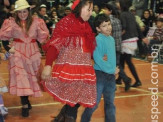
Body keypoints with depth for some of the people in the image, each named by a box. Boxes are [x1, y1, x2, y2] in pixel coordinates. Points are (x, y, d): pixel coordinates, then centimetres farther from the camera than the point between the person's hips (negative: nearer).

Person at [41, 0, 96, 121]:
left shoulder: (86, 26, 15)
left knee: (76, 101, 8)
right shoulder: (66, 22, -7)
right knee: (72, 102, -4)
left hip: (83, 71, 7)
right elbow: (54, 44, -16)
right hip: (69, 71, -7)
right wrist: (48, 65, -27)